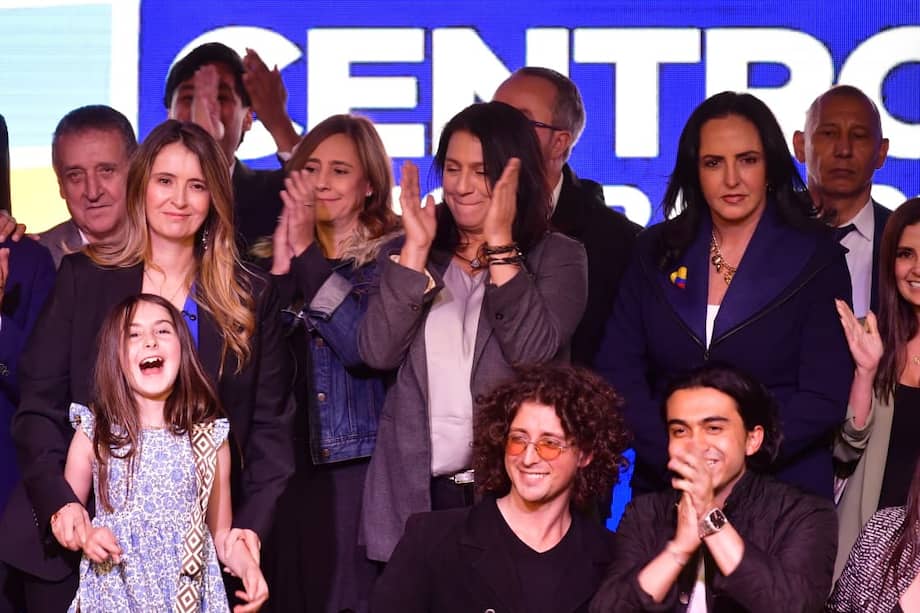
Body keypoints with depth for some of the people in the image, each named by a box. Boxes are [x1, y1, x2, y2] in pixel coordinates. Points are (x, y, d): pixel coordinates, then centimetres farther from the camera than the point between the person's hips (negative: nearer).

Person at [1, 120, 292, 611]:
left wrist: (253, 524, -10)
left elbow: (269, 425, 5)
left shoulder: (252, 298, 7)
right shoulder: (84, 278, 3)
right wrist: (58, 501, -17)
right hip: (82, 540, -1)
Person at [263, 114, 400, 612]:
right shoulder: (272, 256, 12)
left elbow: (364, 348, -16)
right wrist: (281, 265, -10)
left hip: (362, 466, -4)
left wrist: (309, 253, -16)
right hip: (287, 466, 4)